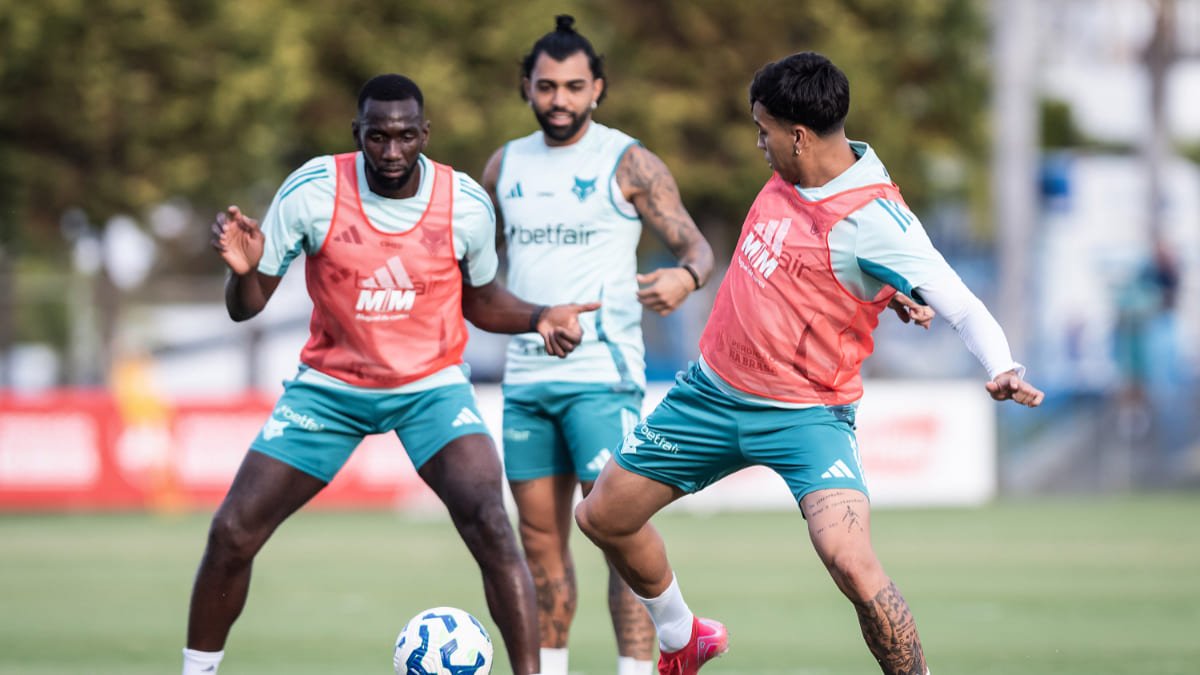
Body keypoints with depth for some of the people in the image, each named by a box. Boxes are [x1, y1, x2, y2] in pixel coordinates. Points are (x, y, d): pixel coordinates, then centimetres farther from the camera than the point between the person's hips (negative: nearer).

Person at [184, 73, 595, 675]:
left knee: (490, 527, -24)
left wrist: (539, 318, -13)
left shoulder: (466, 204, -13)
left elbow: (479, 301, 7)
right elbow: (246, 308, -10)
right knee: (232, 533, -5)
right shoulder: (313, 190, -16)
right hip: (330, 385, 1)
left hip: (432, 386, -1)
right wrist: (244, 269, -32)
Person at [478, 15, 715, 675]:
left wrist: (684, 276, -28)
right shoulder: (506, 165, 13)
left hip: (601, 374, -5)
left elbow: (695, 245, -7)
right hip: (525, 376, 5)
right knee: (540, 540, 9)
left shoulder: (628, 163, -3)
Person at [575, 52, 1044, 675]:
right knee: (603, 518, 15)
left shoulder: (873, 219, -24)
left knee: (851, 562, -29)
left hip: (805, 415, -8)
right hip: (713, 390, 8)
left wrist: (1002, 370, -48)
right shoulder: (790, 174, -2)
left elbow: (964, 309, -32)